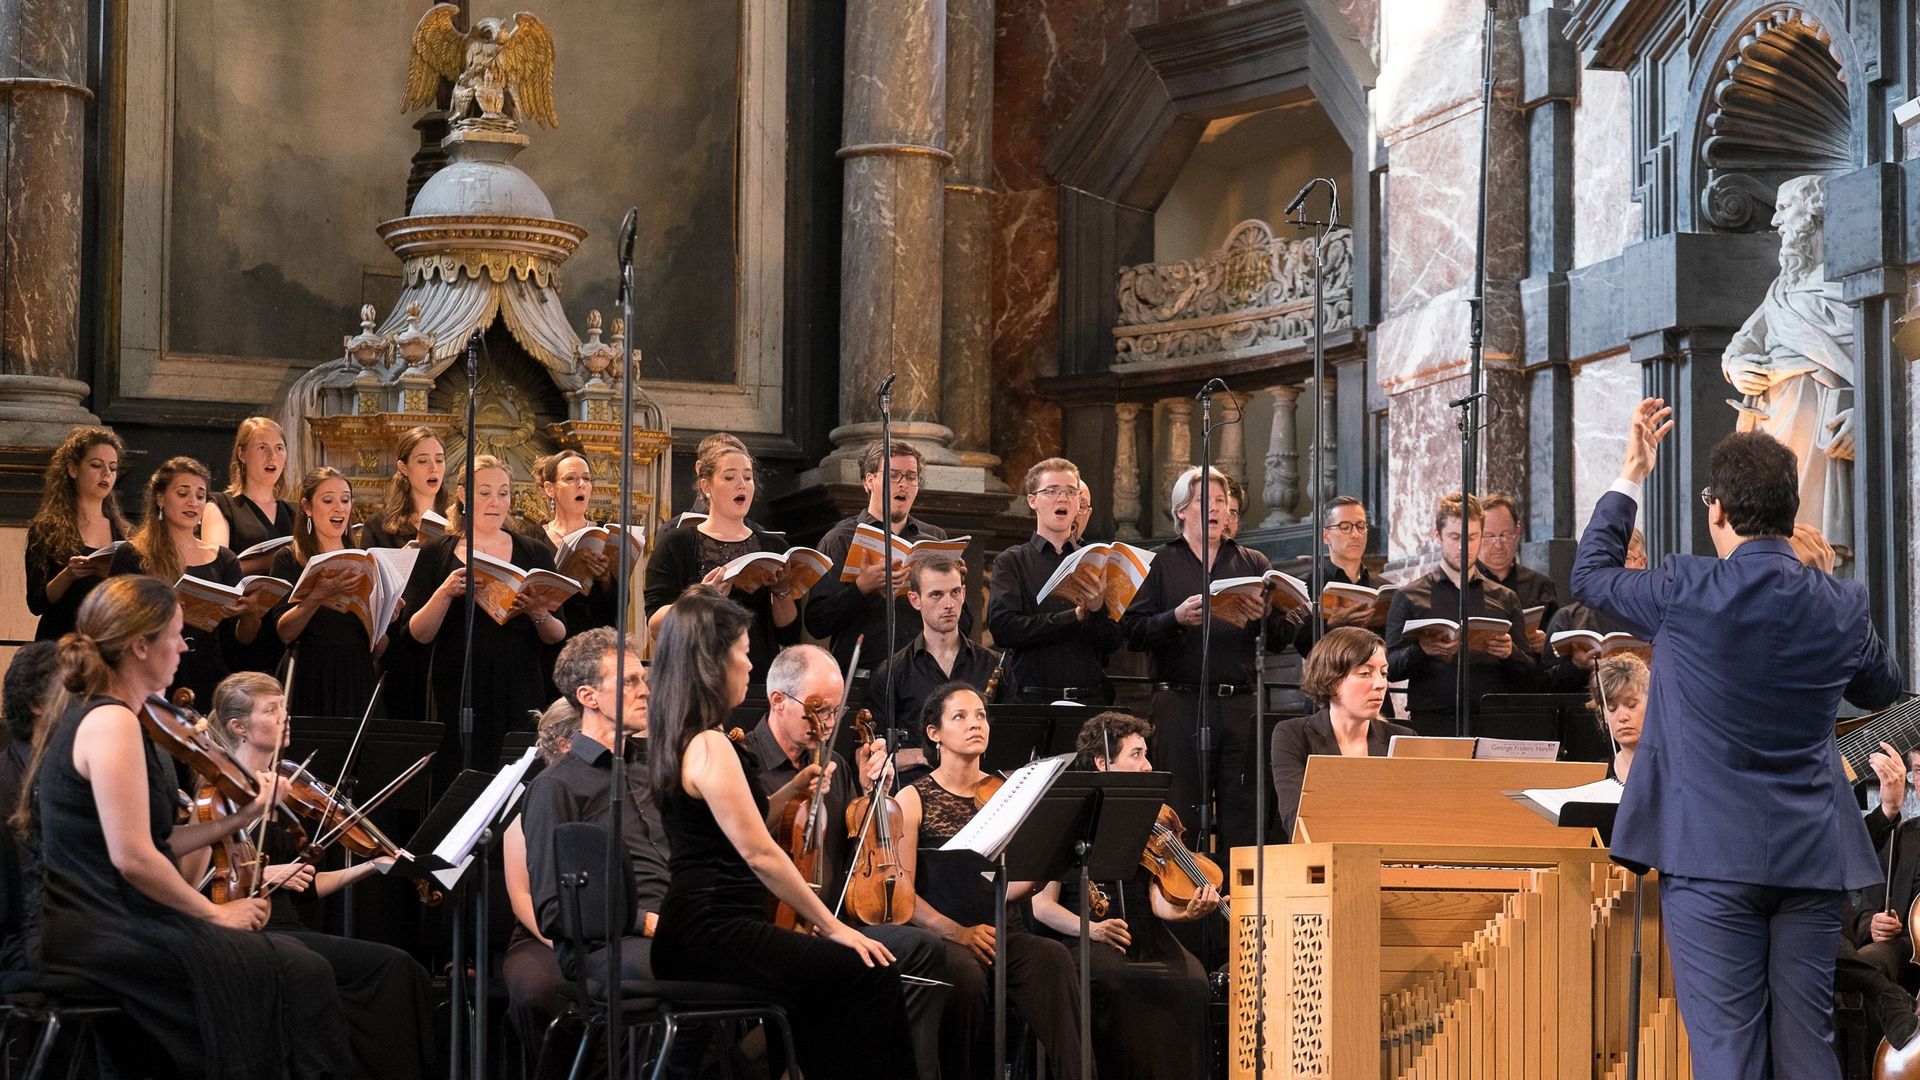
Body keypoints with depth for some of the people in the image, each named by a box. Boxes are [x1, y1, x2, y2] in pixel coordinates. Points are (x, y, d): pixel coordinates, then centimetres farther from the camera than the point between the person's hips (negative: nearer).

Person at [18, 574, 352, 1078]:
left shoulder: (90, 713, 14)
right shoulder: (112, 723, -17)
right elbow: (133, 859, -23)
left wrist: (239, 818, 12)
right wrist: (214, 913, -12)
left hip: (93, 918, 10)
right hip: (99, 932, -10)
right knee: (299, 973, -10)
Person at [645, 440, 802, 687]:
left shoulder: (774, 546, 13)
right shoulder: (674, 544, 5)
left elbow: (790, 635, 8)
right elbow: (655, 625, -6)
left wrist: (781, 592, -10)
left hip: (760, 678, 2)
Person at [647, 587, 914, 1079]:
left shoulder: (678, 741, 14)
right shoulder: (710, 747, -16)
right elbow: (760, 855, -19)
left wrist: (788, 793, 16)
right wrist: (832, 925, -13)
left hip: (695, 931, 10)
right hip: (714, 936, -10)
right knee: (872, 976, -13)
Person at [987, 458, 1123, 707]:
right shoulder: (1011, 562, 7)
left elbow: (1113, 643, 6)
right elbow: (1002, 628, -9)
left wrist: (1097, 611, -15)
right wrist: (1076, 616, -8)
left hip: (1090, 697, 2)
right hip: (1030, 699, -2)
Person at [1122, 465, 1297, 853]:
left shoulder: (1252, 563, 18)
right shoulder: (1160, 563, 10)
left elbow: (1285, 634, 11)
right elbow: (1133, 632, -1)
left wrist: (1265, 616, -11)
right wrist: (1176, 618, -17)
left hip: (1241, 703, 3)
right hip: (1181, 702, -2)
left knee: (1244, 814, 1)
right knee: (1182, 817, -3)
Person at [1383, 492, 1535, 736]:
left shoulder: (1505, 599, 17)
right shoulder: (1410, 597, 10)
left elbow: (1529, 677, 13)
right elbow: (1390, 668, 1)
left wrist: (1510, 653, -8)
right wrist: (1423, 650, -17)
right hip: (1431, 723, -2)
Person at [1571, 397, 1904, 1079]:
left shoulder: (1685, 593, -10)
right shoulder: (1841, 605, 1)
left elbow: (1589, 573, 9)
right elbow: (1882, 688, 22)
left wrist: (1631, 474, 18)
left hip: (1712, 855, -4)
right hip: (1813, 859, 4)